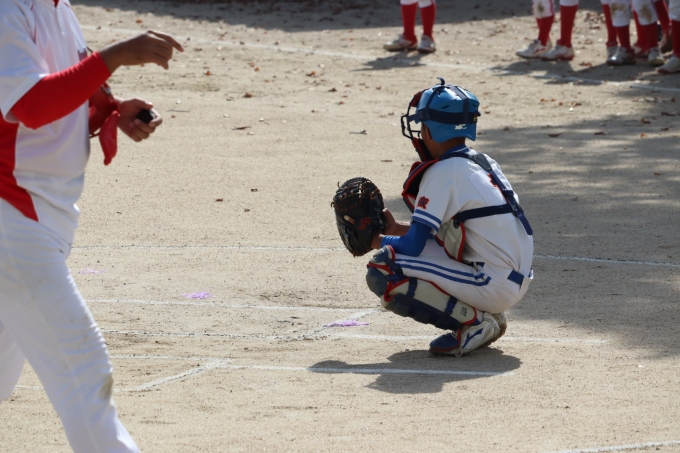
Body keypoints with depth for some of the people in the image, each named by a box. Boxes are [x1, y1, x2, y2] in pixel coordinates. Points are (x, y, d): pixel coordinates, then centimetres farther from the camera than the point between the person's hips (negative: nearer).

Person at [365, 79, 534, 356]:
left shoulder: (442, 172, -12)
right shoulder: (486, 164, 13)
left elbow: (413, 246, -11)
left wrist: (375, 241, 8)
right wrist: (396, 229, 23)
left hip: (492, 287, -9)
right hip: (517, 280, 9)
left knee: (383, 273, -13)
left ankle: (474, 322, -10)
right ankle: (487, 316, 13)